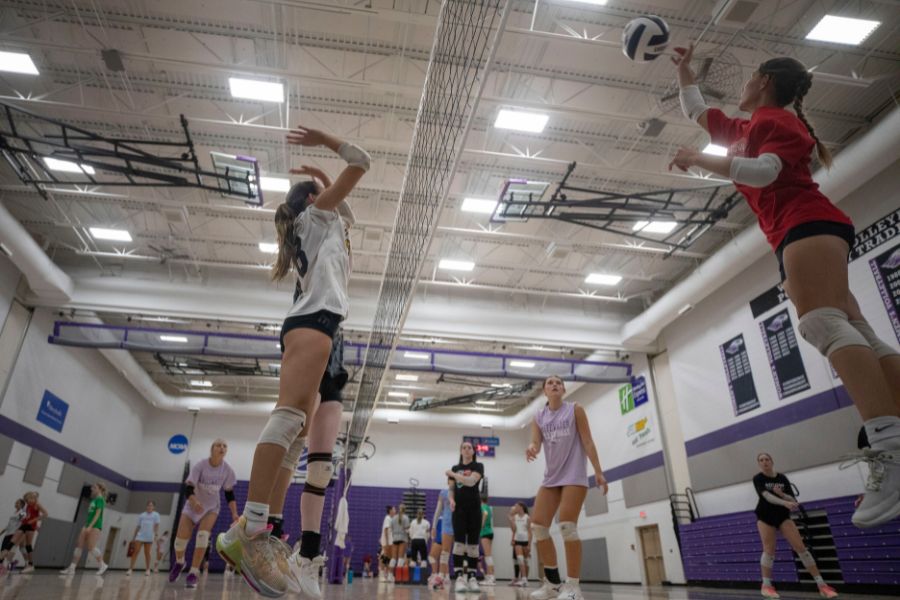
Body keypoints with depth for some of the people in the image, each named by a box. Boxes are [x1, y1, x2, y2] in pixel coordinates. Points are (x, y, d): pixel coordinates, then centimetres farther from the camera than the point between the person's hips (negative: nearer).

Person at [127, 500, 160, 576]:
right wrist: (133, 537, 13)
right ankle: (130, 569, -8)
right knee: (136, 552, -8)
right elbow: (138, 526, 16)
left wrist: (156, 534, -17)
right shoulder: (141, 515, 13)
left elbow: (156, 525, -4)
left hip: (149, 537, -2)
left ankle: (148, 569, 11)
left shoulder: (156, 515, 5)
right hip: (140, 536, 2)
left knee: (147, 553, 3)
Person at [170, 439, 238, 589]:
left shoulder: (228, 470, -16)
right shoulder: (200, 465, -23)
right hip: (193, 505, -1)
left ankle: (194, 573, -10)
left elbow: (229, 493, -6)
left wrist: (234, 513, -16)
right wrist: (194, 502, -50)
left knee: (203, 535, -22)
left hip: (212, 507, 1)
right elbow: (188, 487, -29)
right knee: (180, 539, -6)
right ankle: (179, 562, 30)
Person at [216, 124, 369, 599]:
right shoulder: (318, 212, 14)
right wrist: (325, 140, 19)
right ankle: (249, 529, -37)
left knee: (297, 427, -1)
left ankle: (255, 528, -6)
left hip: (310, 320, 10)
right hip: (315, 318, -10)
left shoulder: (320, 230, 33)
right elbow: (360, 163, 11)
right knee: (291, 411, -26)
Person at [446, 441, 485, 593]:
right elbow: (451, 489, 16)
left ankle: (472, 578, 4)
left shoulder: (478, 466, 1)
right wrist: (451, 499, -6)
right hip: (459, 509, 1)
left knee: (473, 544, 0)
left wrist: (452, 474, -9)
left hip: (474, 509, -1)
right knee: (459, 542, -10)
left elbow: (471, 481, -17)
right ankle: (459, 577, -11)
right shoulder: (455, 468, 12)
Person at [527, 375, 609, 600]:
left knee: (567, 526, -15)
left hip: (574, 475, -4)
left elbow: (587, 441, -1)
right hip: (551, 477, 4)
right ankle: (552, 581, 12)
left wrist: (598, 472, -8)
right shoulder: (539, 417, 9)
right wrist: (531, 448, -27)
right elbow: (536, 443, -1)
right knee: (538, 526, -2)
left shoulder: (575, 410, 2)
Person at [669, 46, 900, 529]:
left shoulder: (775, 119, 4)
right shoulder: (745, 129, 30)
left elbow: (765, 171, -15)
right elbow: (696, 111, 42)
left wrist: (698, 160, -15)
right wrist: (683, 69, 44)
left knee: (823, 324, -29)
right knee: (852, 330, -3)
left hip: (808, 224, -9)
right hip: (799, 236, 9)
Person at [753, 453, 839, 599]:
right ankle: (766, 586, 6)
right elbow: (767, 496, -26)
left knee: (800, 547, -7)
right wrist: (785, 503, -40)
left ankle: (822, 585, -1)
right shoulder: (758, 479, -9)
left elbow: (793, 501, -2)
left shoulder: (782, 478, 1)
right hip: (765, 517, -3)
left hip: (783, 516, 3)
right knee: (769, 550, -7)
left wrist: (782, 494, -21)